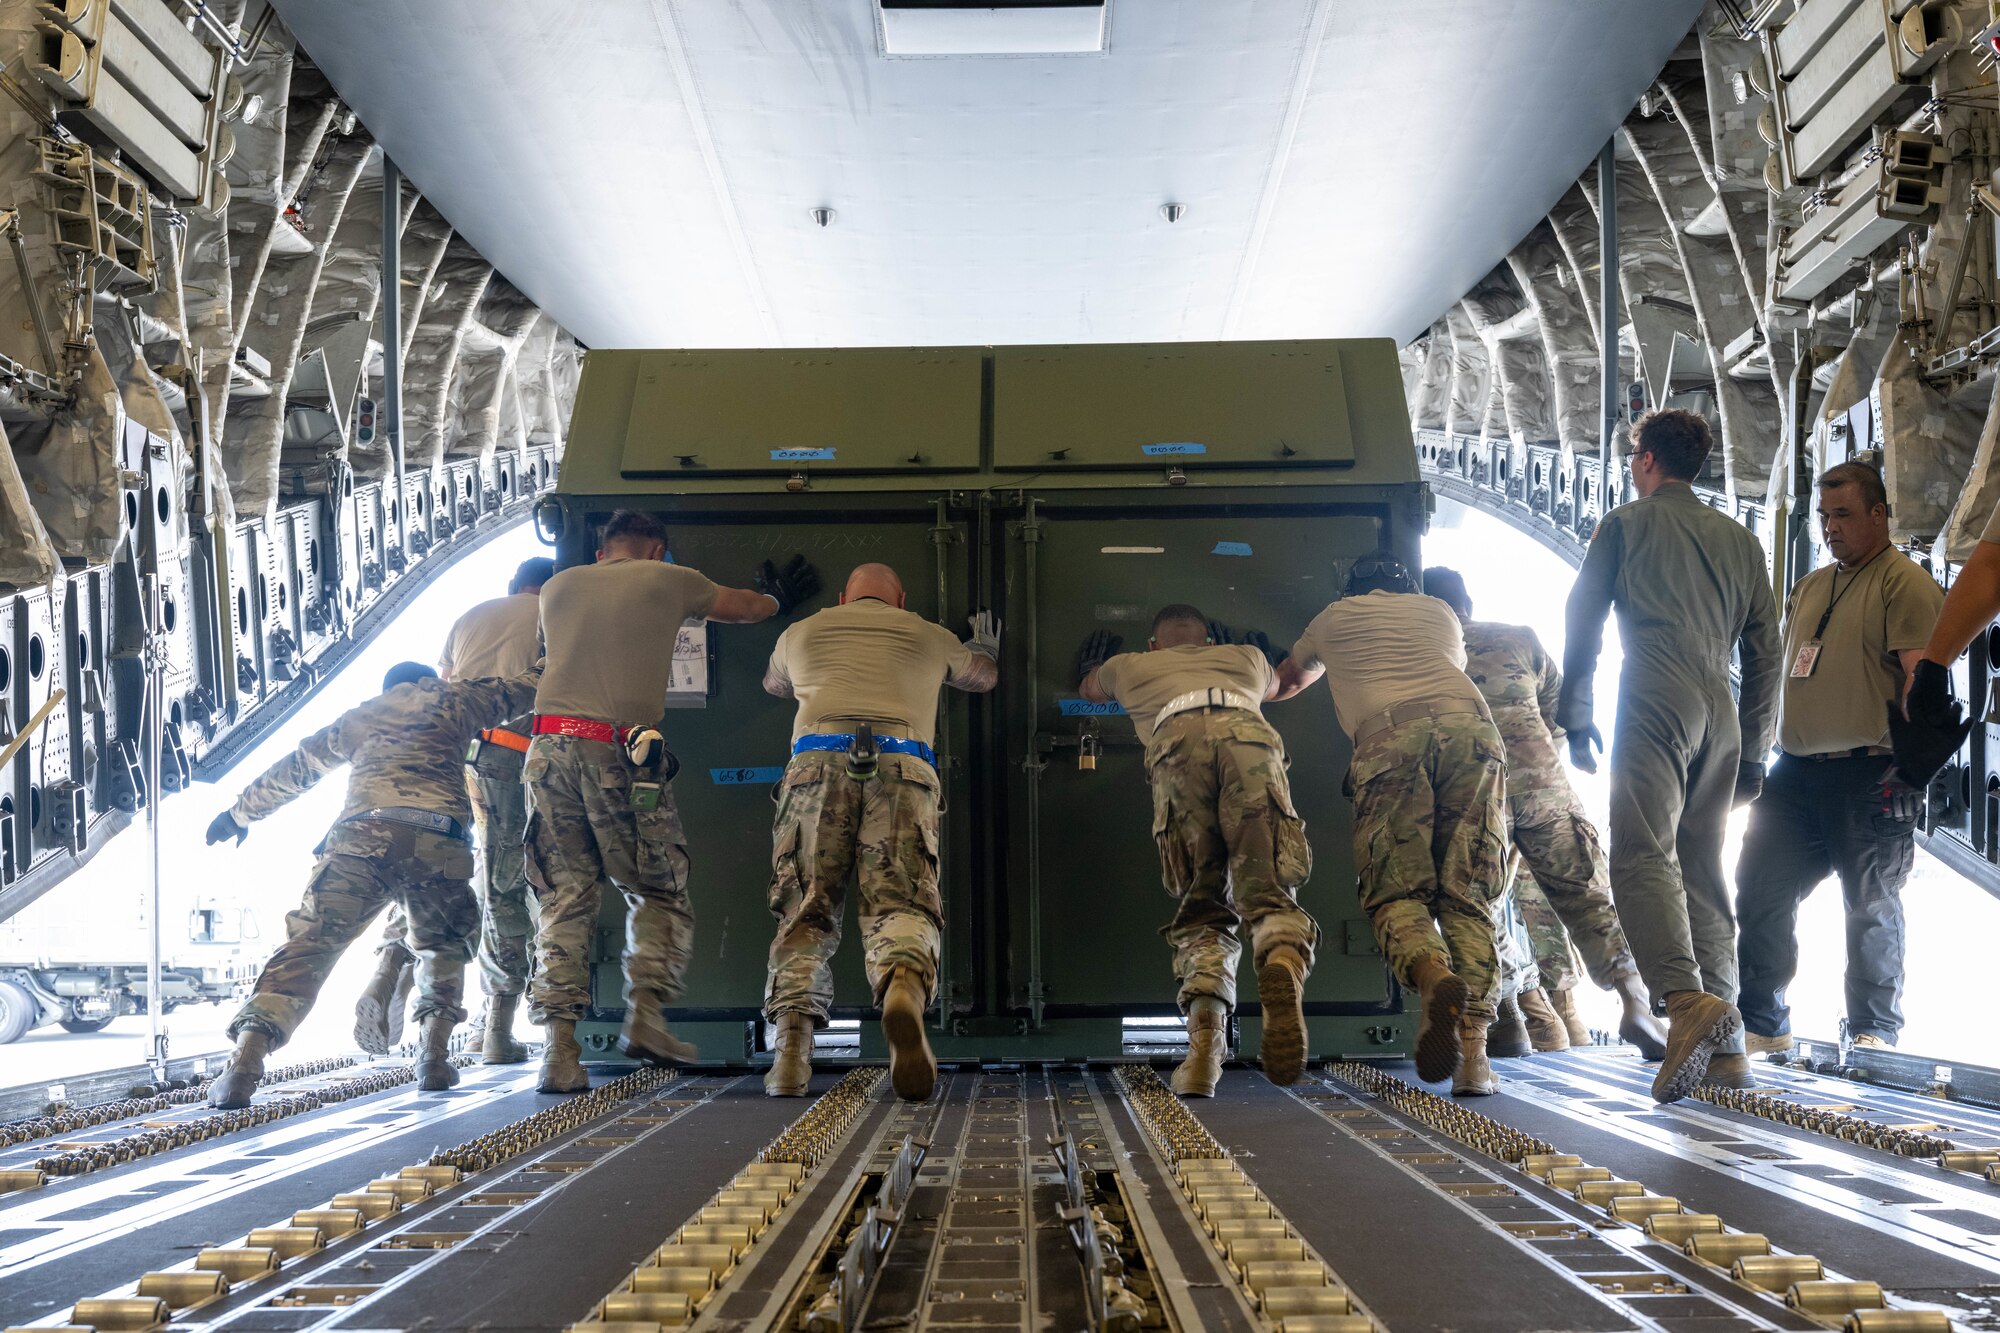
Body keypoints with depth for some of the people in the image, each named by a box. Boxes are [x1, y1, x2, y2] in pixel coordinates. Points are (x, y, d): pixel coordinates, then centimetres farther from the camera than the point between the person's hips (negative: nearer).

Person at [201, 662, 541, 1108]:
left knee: (308, 946, -2)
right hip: (438, 842, -1)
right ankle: (433, 1057, 6)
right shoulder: (453, 699, 29)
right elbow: (523, 689, 37)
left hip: (360, 837, 1)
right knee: (444, 949, 23)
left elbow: (293, 769, 44)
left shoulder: (359, 717, 35)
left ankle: (245, 1062, -18)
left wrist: (240, 812, 57)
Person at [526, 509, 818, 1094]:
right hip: (621, 753, -3)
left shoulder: (557, 588, 21)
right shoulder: (667, 580, 14)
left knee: (563, 899, 4)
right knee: (659, 892, 10)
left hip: (550, 746, 3)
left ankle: (559, 1045, -5)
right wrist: (778, 598, 55)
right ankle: (644, 1012, -7)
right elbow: (744, 607, 32)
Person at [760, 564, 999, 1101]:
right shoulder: (928, 636, 30)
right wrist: (986, 647, 74)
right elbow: (982, 676, 50)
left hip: (817, 759, 1)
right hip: (901, 763, -1)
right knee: (901, 904, -11)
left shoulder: (802, 632, 31)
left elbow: (774, 684, 53)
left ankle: (791, 1051, -19)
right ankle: (904, 989, -45)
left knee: (805, 911, 0)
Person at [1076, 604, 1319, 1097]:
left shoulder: (1131, 666, 41)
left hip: (1176, 739, 0)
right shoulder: (1246, 658, 44)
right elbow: (1279, 684, 69)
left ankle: (1205, 1042, -20)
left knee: (1202, 909, 3)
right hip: (1248, 731, 0)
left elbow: (1088, 690, 66)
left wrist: (1096, 664, 87)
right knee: (1268, 890, -5)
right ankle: (1283, 966, -42)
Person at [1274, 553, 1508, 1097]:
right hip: (1471, 725, 2)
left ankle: (1435, 978, -35)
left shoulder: (1334, 617, 32)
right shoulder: (1438, 610, 35)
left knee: (1397, 890, -1)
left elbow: (1289, 681, 51)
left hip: (1389, 735, -2)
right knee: (1468, 896, 0)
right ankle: (1474, 1052, -15)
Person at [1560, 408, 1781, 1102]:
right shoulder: (1739, 539, 23)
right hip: (1722, 711, 6)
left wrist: (1575, 718, 12)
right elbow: (1765, 650, 20)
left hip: (1657, 706, -5)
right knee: (1704, 871, 9)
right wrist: (1753, 751, 22)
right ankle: (1726, 1044, 4)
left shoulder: (1625, 524, 10)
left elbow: (1583, 624, 6)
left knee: (1642, 857, -16)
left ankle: (1688, 998, -39)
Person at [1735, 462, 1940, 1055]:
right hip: (1796, 772, 8)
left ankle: (1875, 1034, 11)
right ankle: (1761, 1025, 13)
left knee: (1873, 908, 1)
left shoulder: (1905, 582, -5)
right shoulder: (1809, 588, 20)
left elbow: (1923, 678, -14)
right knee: (1759, 895, 5)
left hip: (1868, 775, -7)